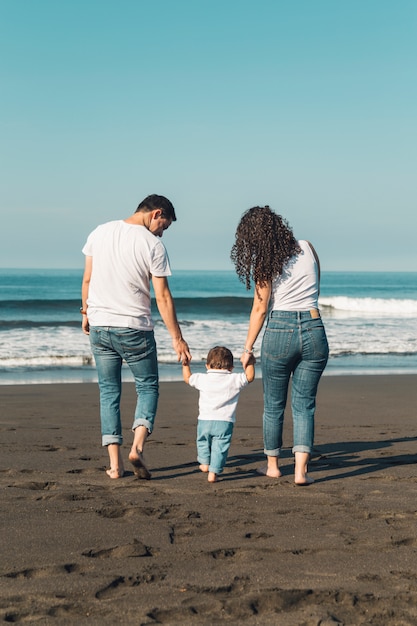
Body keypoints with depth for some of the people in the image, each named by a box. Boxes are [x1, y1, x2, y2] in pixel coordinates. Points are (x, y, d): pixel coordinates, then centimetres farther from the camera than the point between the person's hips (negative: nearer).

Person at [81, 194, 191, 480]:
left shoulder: (100, 232, 4)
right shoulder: (153, 244, -9)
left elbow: (87, 279, 9)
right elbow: (163, 297, -9)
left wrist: (86, 312, 23)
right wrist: (177, 338, -3)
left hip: (99, 326, 4)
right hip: (135, 328, -4)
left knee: (109, 391, 11)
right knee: (148, 386, 12)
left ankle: (115, 463, 7)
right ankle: (138, 446, -9)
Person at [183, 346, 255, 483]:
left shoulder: (202, 379, 3)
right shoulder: (234, 380, -1)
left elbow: (187, 378, 18)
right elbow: (249, 377, 11)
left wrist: (185, 364, 31)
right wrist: (250, 363, 23)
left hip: (204, 420, 2)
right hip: (225, 422, -2)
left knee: (203, 441, 26)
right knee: (219, 447, 2)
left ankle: (205, 463, 34)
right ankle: (213, 472, -3)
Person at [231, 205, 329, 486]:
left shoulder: (265, 263, -4)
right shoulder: (308, 248, 5)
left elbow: (260, 309, -4)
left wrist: (248, 349, 3)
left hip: (279, 331, -2)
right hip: (314, 330, 3)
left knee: (274, 404, 14)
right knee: (304, 404, 7)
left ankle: (273, 465, 25)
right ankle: (301, 470, -4)